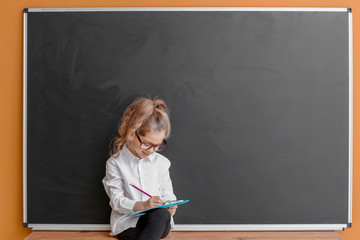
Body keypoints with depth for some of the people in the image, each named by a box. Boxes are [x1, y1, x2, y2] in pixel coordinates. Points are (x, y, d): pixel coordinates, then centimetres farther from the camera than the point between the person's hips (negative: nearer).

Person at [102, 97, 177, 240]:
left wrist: (169, 204, -12)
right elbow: (116, 200, -7)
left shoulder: (161, 162, 7)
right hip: (127, 223, -3)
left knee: (161, 214, -34)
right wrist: (142, 205, -25)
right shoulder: (115, 163, -3)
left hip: (159, 222, 4)